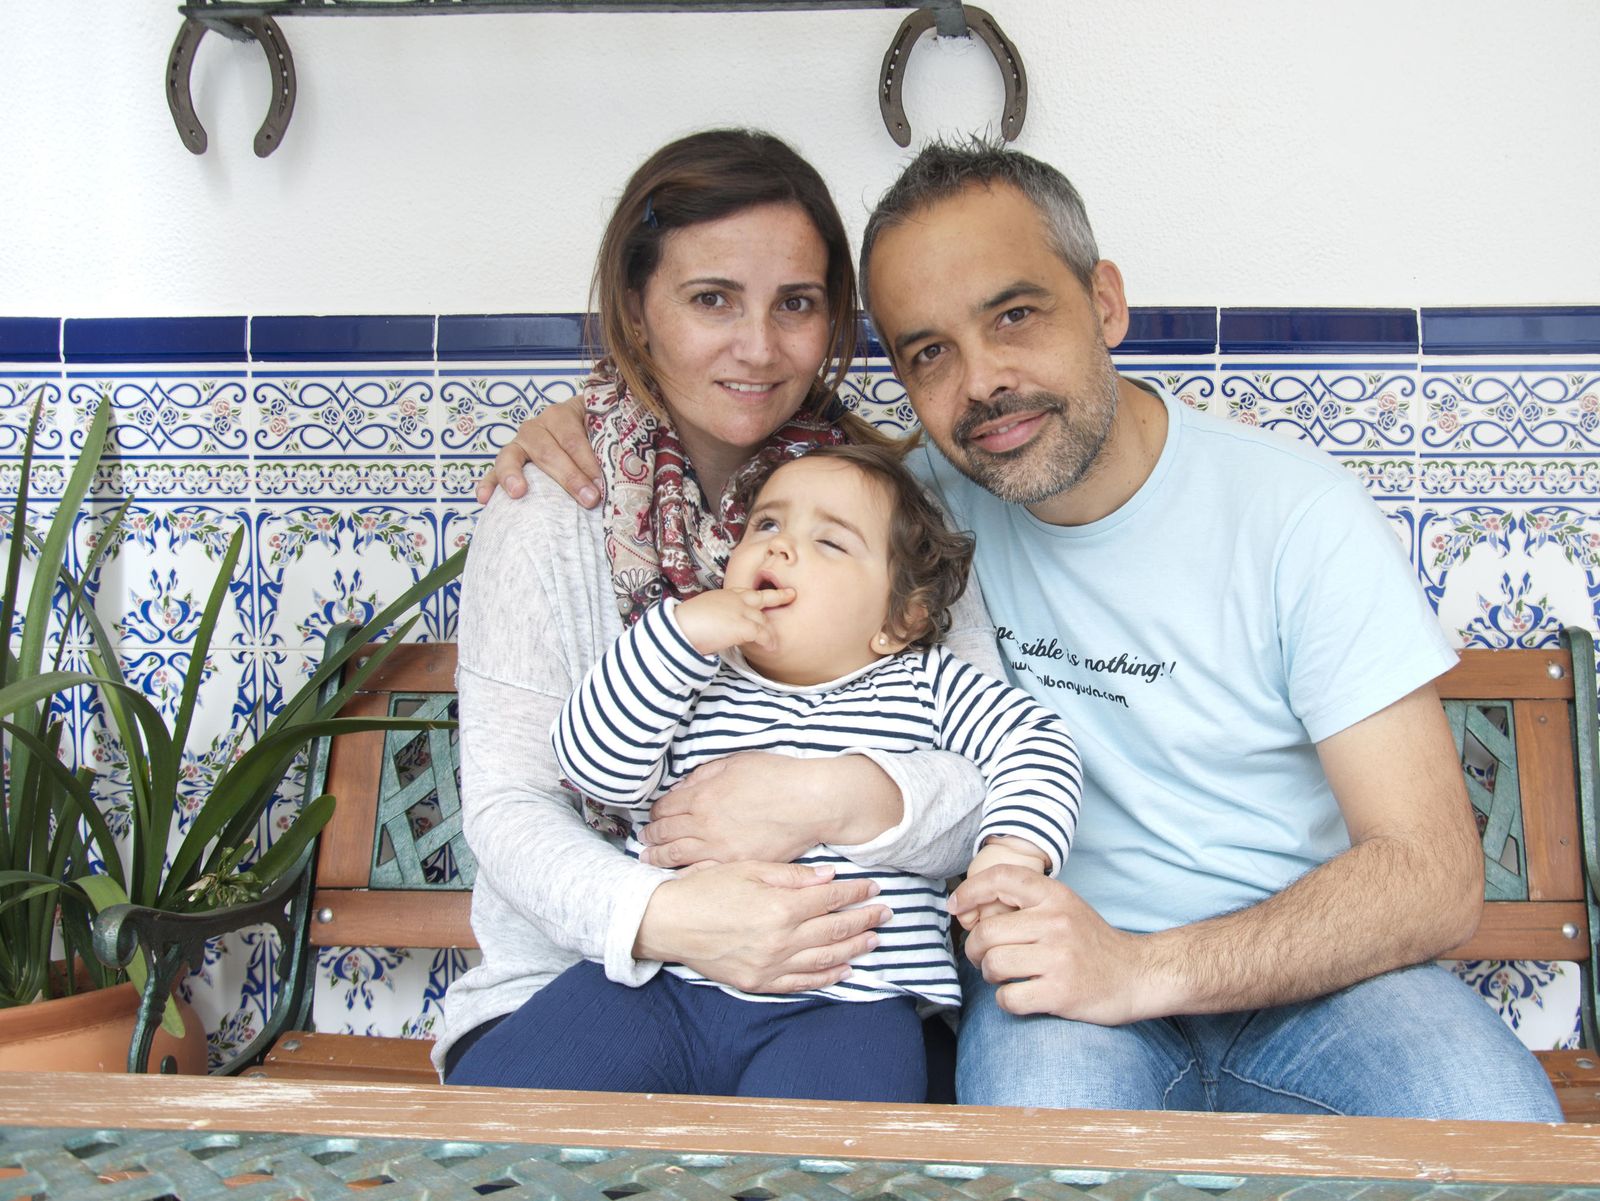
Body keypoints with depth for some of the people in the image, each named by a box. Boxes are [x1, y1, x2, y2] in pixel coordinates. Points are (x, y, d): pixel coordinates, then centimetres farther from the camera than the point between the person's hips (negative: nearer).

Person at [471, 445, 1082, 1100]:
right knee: (521, 1080, -15)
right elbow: (595, 767, -4)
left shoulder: (925, 686, 10)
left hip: (842, 1006, -2)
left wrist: (1016, 850, -11)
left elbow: (1036, 739, 8)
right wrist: (678, 631, -11)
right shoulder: (688, 682, 10)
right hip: (659, 989, 2)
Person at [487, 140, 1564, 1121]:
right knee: (1052, 1113, -35)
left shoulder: (1297, 514, -11)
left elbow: (1435, 876, -15)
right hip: (1062, 954, 0)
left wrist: (1145, 968, -28)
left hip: (1308, 959, 0)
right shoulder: (930, 496, 0)